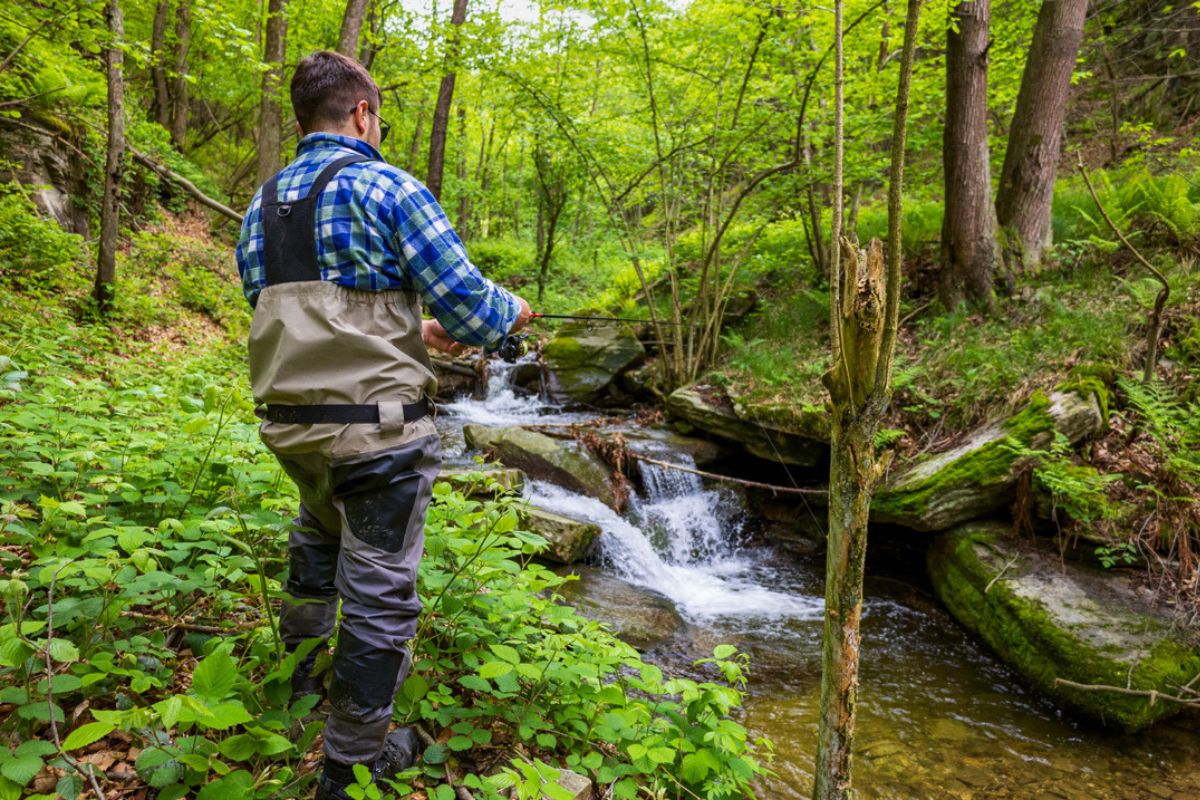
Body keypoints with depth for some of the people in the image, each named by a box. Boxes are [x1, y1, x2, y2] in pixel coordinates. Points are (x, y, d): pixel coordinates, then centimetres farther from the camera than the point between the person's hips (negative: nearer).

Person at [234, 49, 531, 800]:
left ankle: (303, 663, 51)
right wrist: (514, 310, 8)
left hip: (289, 422, 7)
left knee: (320, 535, 32)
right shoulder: (390, 189, -10)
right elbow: (470, 308, -15)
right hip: (376, 428, -7)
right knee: (379, 592, 7)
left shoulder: (262, 206, 10)